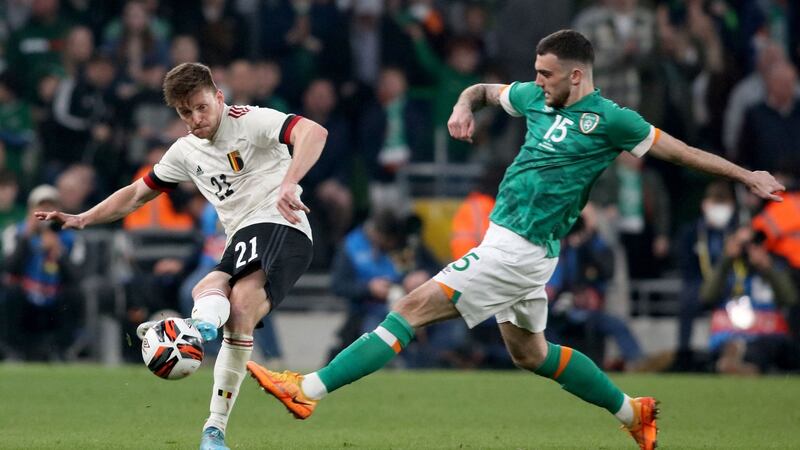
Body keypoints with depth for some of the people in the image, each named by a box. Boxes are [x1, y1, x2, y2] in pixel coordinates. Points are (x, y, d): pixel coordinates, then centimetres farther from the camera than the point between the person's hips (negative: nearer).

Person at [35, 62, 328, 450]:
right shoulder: (186, 151, 17)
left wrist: (288, 184, -38)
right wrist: (81, 220, 21)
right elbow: (137, 194, 30)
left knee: (241, 302, -32)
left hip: (283, 228, -8)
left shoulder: (250, 121, -5)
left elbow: (314, 133, -23)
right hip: (243, 239, 8)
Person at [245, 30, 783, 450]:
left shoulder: (608, 119, -10)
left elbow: (677, 150, -1)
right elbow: (484, 90, 26)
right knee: (531, 353, 21)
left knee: (412, 310, -12)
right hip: (510, 245, 9)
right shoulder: (536, 99, 10)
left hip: (518, 251, -9)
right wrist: (465, 106, 2)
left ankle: (308, 389, -13)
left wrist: (745, 175, 3)